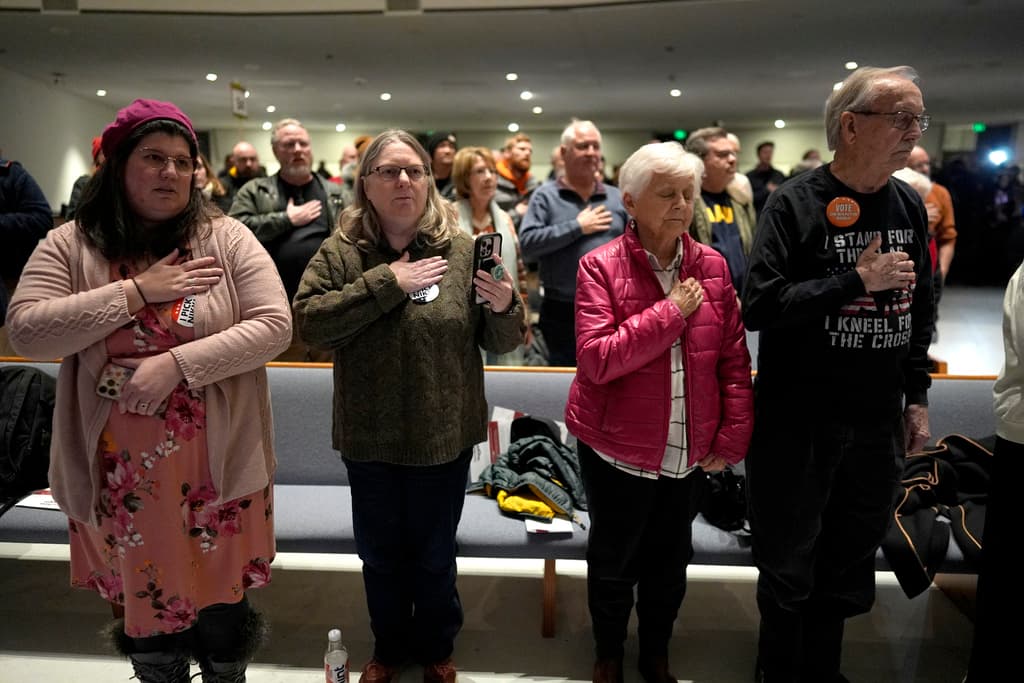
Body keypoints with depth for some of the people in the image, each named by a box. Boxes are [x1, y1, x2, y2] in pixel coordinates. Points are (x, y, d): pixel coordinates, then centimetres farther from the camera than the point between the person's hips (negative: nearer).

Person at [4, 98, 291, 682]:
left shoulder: (227, 239, -4)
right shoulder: (70, 246, 0)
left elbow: (274, 325, -12)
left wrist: (178, 363, -21)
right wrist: (137, 291, -17)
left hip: (215, 464, -1)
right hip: (121, 470, 1)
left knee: (221, 594, 14)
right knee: (145, 597, 19)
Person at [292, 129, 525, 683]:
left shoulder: (462, 249, -6)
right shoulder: (340, 251, -4)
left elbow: (501, 343, -4)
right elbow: (308, 322, -18)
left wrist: (504, 307, -26)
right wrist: (387, 282, -22)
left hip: (444, 434, 0)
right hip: (369, 435, 1)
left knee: (434, 555, 19)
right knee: (380, 553, 20)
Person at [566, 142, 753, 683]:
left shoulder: (712, 265, -1)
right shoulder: (600, 266, -12)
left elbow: (735, 359, 1)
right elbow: (595, 359, -23)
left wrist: (734, 435, -4)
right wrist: (671, 313, -22)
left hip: (691, 451, 3)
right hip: (618, 447, -3)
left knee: (670, 561, 20)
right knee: (613, 560, 17)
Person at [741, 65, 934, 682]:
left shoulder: (911, 206, 6)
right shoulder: (795, 204, -11)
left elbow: (920, 311, 14)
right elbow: (760, 306, -20)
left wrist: (917, 396, 12)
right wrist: (857, 279, -22)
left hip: (879, 422, 6)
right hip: (798, 420, -5)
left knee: (851, 564, 18)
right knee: (789, 568, 10)